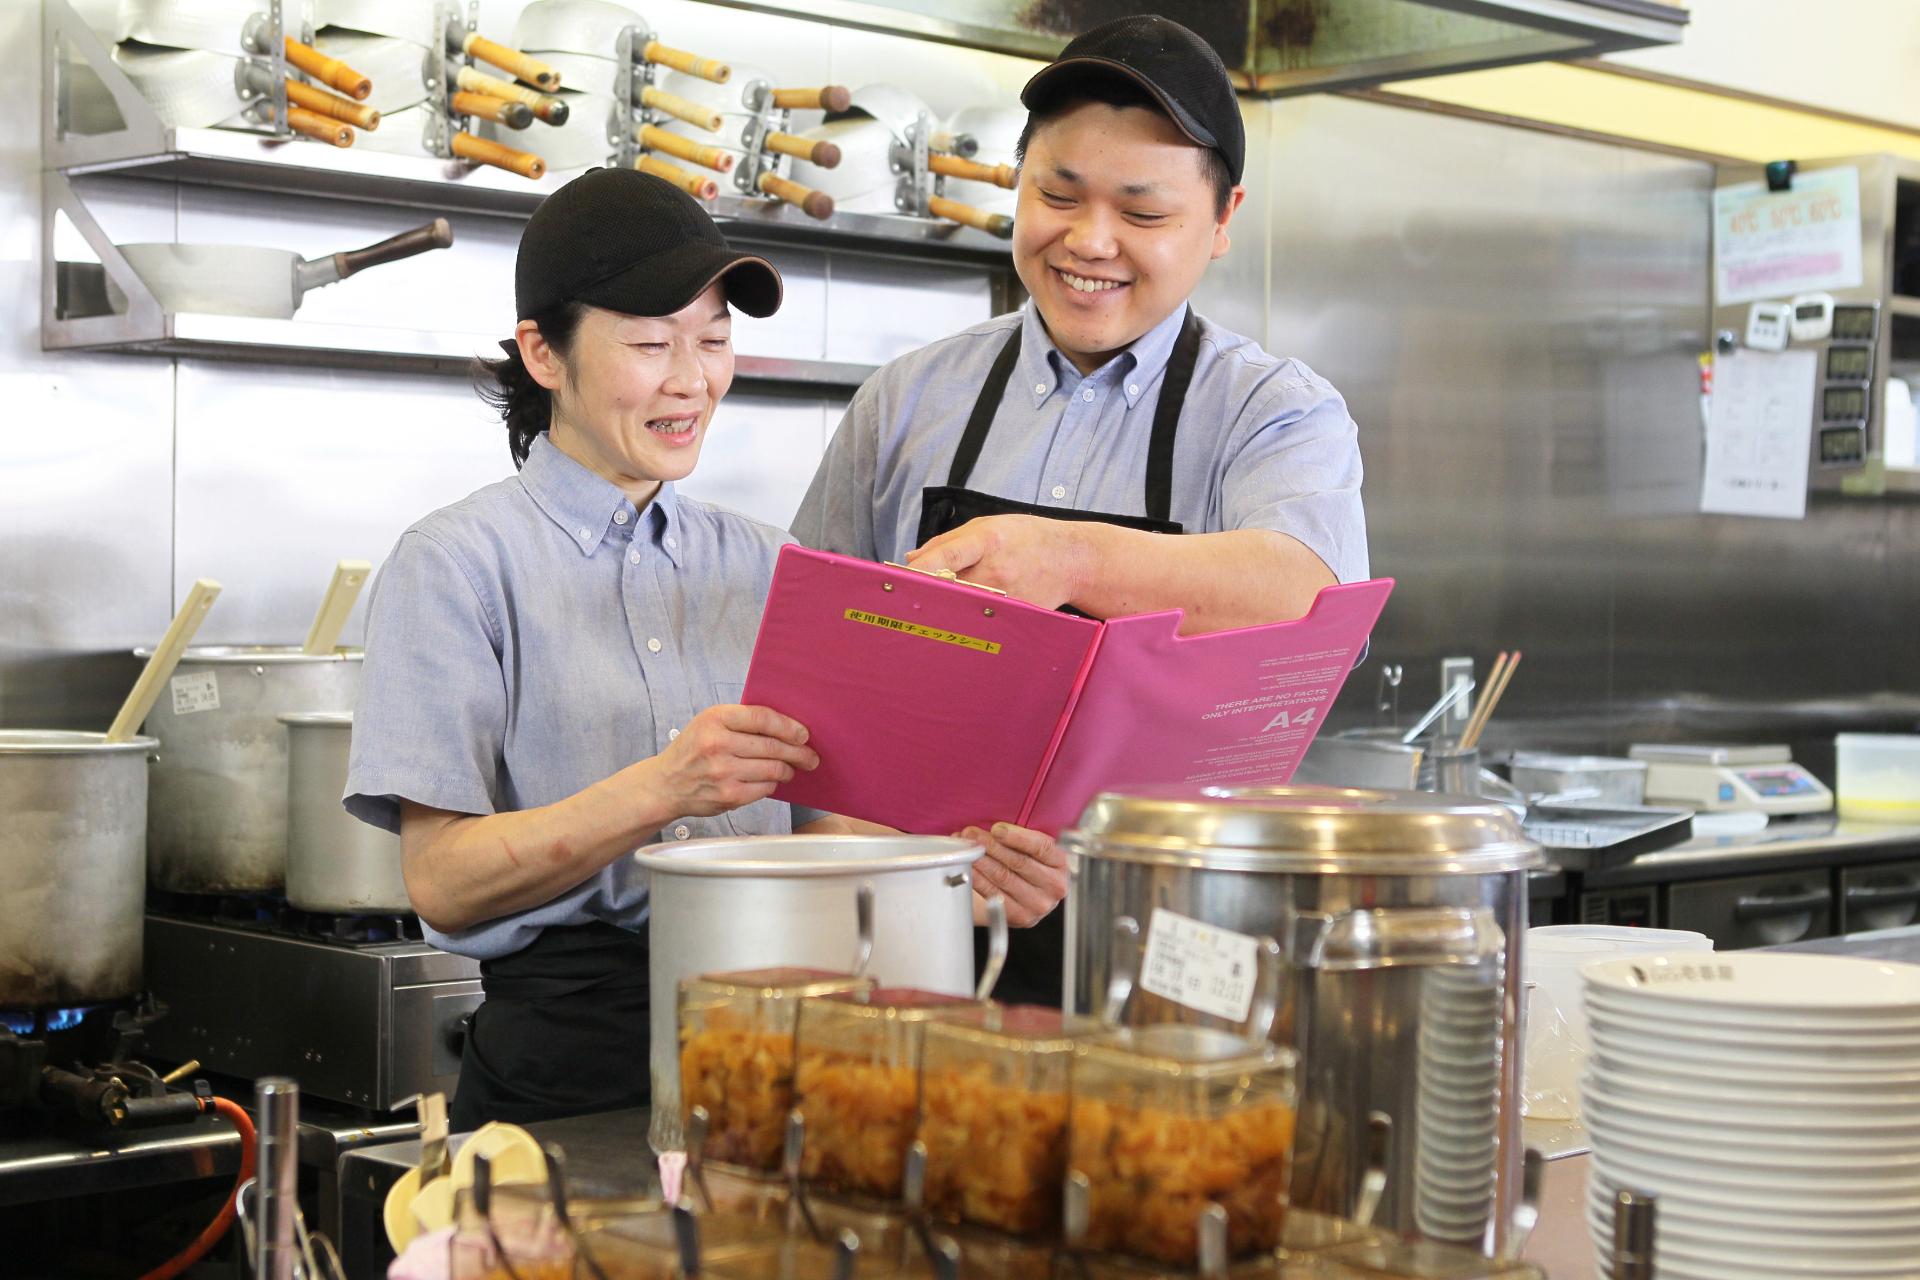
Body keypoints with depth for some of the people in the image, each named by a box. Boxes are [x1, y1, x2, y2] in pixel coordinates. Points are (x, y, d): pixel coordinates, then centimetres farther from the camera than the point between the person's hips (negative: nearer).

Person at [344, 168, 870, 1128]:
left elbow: (825, 828, 13)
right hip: (561, 1057, -4)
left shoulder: (761, 566, 18)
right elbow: (442, 883, -7)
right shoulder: (456, 563, 1)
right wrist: (658, 791, -20)